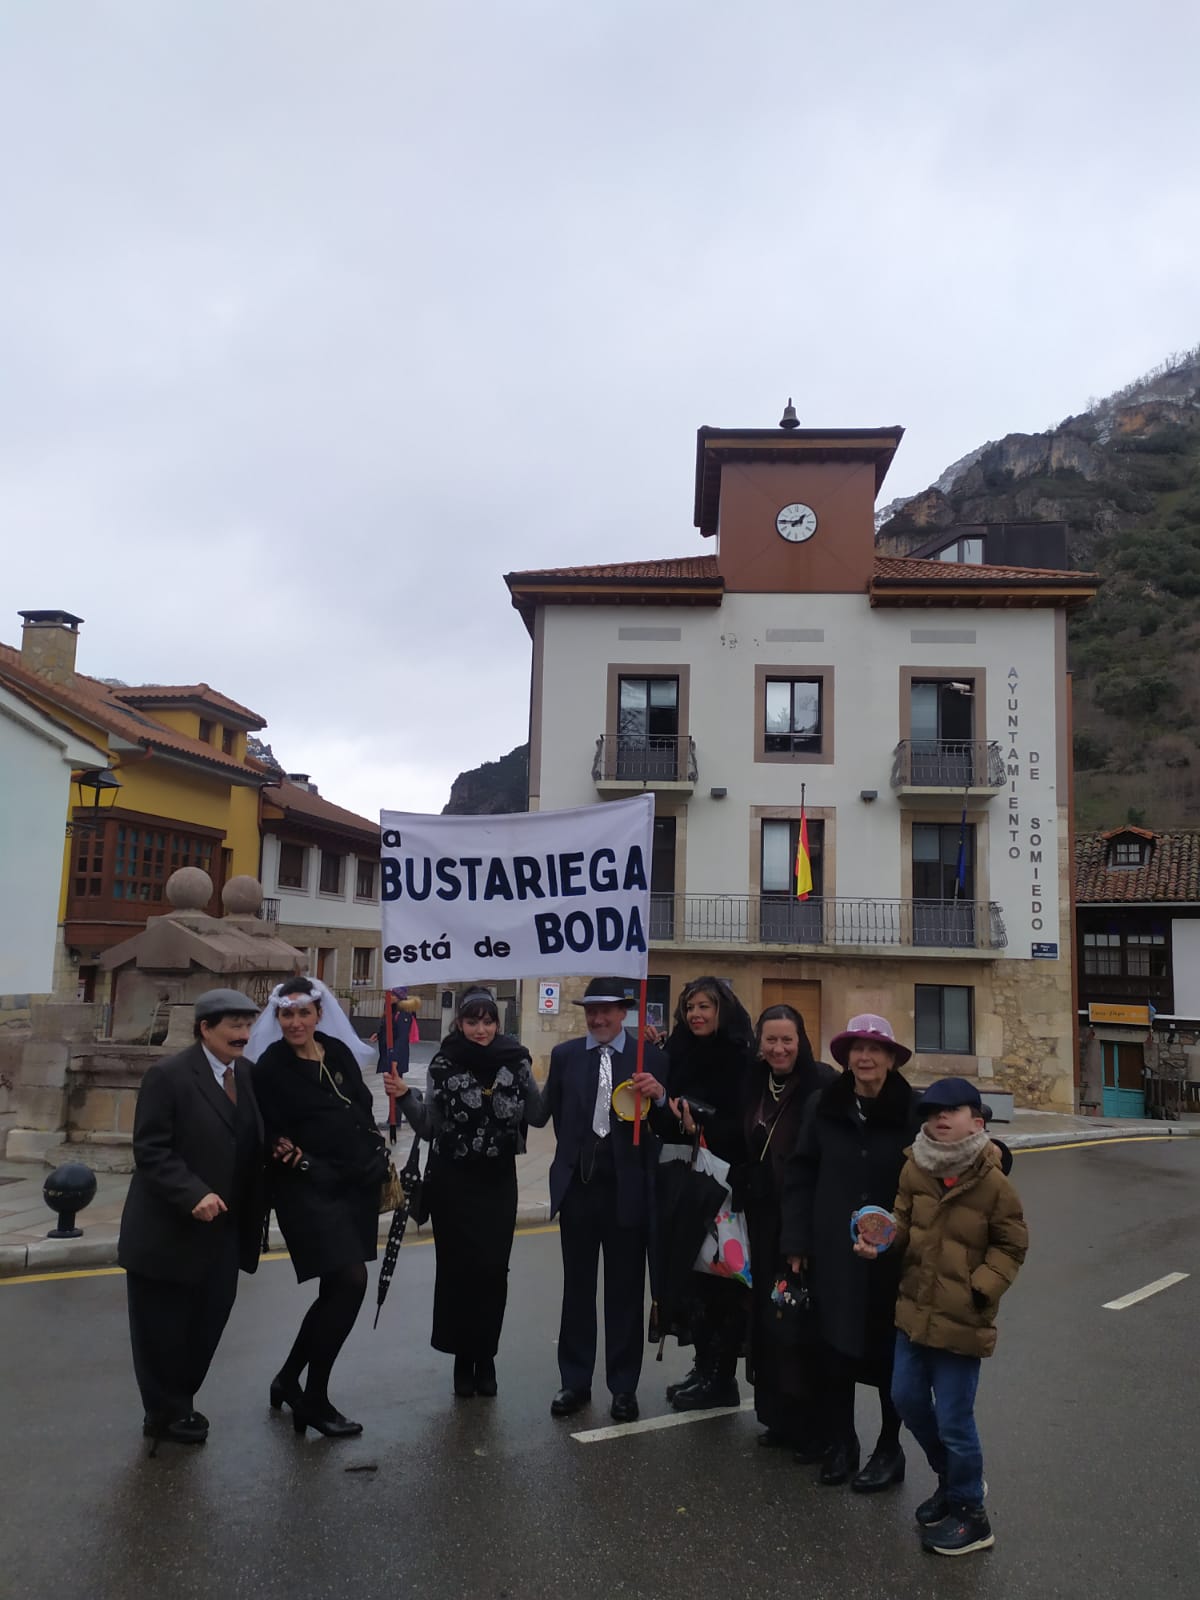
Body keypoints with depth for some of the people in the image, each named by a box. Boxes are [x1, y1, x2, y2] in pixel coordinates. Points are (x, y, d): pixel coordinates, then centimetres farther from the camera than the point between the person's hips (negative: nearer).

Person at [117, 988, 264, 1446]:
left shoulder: (248, 1075, 6)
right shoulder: (168, 1076, -15)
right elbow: (150, 1150, -18)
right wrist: (194, 1195, -27)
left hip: (223, 1231, 6)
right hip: (169, 1231, -6)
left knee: (208, 1322, 13)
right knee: (163, 1328, 10)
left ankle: (179, 1403, 34)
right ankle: (166, 1414, 29)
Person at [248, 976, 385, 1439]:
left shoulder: (339, 1051, 7)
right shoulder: (271, 1066, -8)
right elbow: (267, 1134, -8)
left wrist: (381, 1162, 8)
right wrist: (288, 1152, -25)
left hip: (355, 1183, 6)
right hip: (309, 1188, -6)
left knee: (337, 1288, 10)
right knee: (351, 1281, -12)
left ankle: (289, 1380, 31)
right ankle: (314, 1399, 4)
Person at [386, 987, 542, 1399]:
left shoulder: (516, 1060, -4)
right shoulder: (444, 1064, -5)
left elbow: (537, 1114, 0)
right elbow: (430, 1127, -2)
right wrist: (404, 1097, -15)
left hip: (498, 1180, 1)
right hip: (452, 1180, -1)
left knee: (493, 1268, 1)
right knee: (457, 1266, 1)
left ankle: (486, 1356, 18)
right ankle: (462, 1357, 17)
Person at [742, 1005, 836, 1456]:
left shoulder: (822, 1084, -14)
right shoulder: (754, 1085, 4)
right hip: (764, 1219, 6)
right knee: (767, 1316, 12)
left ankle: (813, 1427, 17)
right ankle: (780, 1416, 28)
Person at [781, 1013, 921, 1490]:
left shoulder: (912, 1110, -10)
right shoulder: (825, 1106, -4)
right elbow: (800, 1175, 0)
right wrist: (796, 1242, -2)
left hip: (892, 1255, -2)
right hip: (833, 1252, 2)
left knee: (887, 1352, 12)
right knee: (836, 1348, 10)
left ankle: (889, 1450, 31)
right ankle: (840, 1445, 30)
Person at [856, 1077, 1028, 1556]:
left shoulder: (992, 1182, -16)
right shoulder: (915, 1169, -5)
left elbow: (1011, 1246, -5)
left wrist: (980, 1288, -15)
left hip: (961, 1320, -5)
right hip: (914, 1309, 6)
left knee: (953, 1420, 3)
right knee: (907, 1399, 17)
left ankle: (969, 1515, 25)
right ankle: (952, 1478, 41)